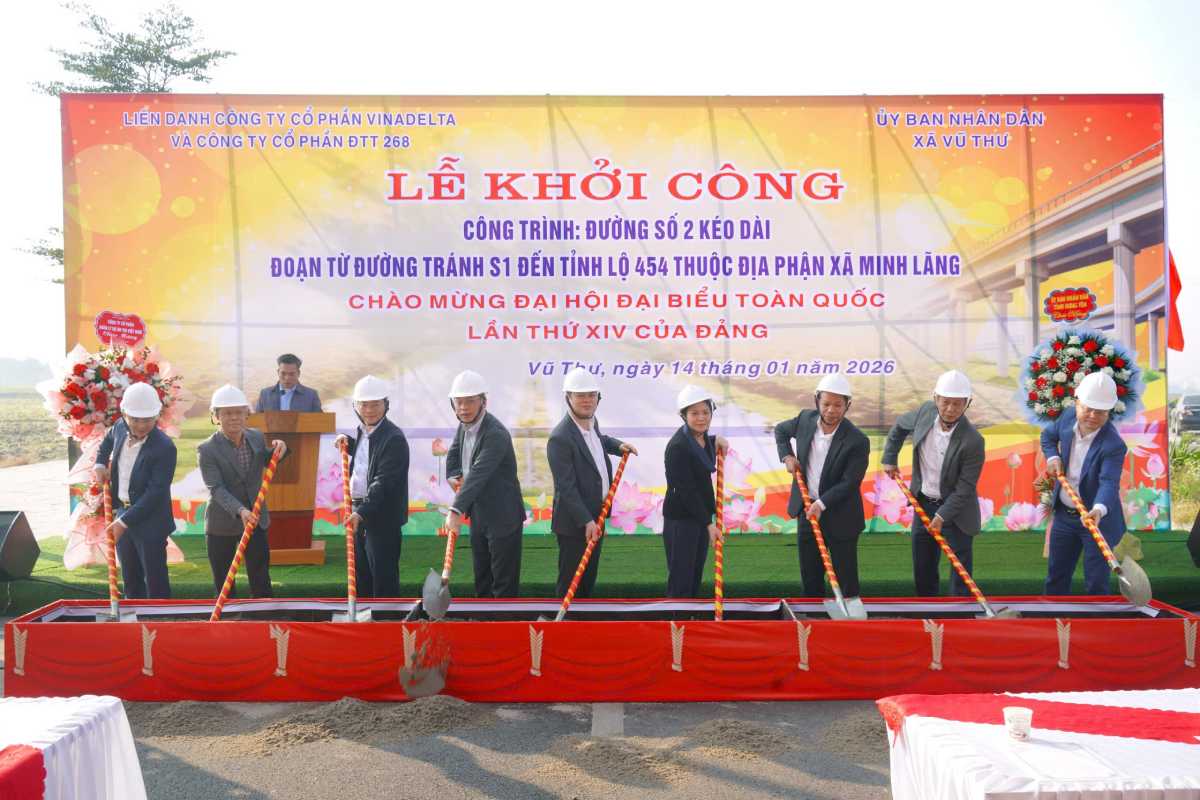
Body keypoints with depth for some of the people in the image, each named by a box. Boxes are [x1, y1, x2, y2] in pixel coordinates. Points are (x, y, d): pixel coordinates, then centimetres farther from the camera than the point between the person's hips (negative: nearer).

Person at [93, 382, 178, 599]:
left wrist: (126, 521, -25)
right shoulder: (120, 427, -3)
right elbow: (108, 439, 24)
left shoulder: (165, 447, -24)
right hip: (122, 515, 7)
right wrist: (100, 463, 8)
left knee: (155, 580, 1)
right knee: (130, 577, 19)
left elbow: (155, 492, -24)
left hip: (149, 521, -7)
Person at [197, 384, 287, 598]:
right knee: (223, 587, 11)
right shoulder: (207, 450, -14)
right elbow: (217, 488, -23)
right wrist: (240, 511, -38)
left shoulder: (256, 437, -1)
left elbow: (266, 462, 19)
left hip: (256, 520, 3)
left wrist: (278, 450, -4)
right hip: (221, 526, -3)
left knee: (261, 582, 6)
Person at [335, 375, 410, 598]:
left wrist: (362, 512, -30)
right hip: (360, 512, 9)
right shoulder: (361, 430, 9)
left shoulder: (394, 438, -18)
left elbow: (383, 481, -24)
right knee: (360, 572, 18)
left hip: (383, 517, -9)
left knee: (383, 575, -1)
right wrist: (348, 443, 11)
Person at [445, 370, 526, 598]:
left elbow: (478, 474, -34)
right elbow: (453, 457, 18)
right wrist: (454, 476, -5)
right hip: (478, 514, 9)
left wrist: (456, 511, -43)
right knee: (482, 577, 19)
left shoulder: (496, 434, -25)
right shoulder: (464, 426, 3)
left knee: (504, 580, 0)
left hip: (503, 517, -9)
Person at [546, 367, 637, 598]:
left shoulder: (591, 421, 3)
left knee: (589, 577, 21)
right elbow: (566, 487, -26)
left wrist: (617, 445, 13)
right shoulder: (560, 438, -25)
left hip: (596, 516, 9)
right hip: (574, 523, -9)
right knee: (571, 580, 2)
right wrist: (586, 521, -28)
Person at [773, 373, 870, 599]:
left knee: (845, 578, 4)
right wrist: (787, 456, 3)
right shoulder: (806, 419, -4)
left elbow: (849, 483, -19)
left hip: (840, 517, -5)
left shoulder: (857, 441, -19)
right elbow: (781, 430, 17)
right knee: (810, 576, 14)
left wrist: (821, 504, -27)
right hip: (807, 511, 5)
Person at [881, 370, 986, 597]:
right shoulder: (926, 411, -11)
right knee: (922, 569, 17)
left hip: (955, 510, -5)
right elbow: (899, 427, 11)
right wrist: (890, 458, 9)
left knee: (960, 569, 3)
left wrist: (942, 516, -23)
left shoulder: (972, 441, -26)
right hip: (923, 503, 6)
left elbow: (965, 487, -21)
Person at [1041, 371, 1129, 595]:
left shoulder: (1113, 445, -26)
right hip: (1064, 514, 6)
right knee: (1056, 576, 18)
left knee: (1096, 583, 1)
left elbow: (1109, 482, -36)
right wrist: (1052, 457, -5)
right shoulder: (1068, 417, -8)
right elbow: (1048, 435, 14)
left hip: (1097, 519, -6)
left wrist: (1099, 510, -55)